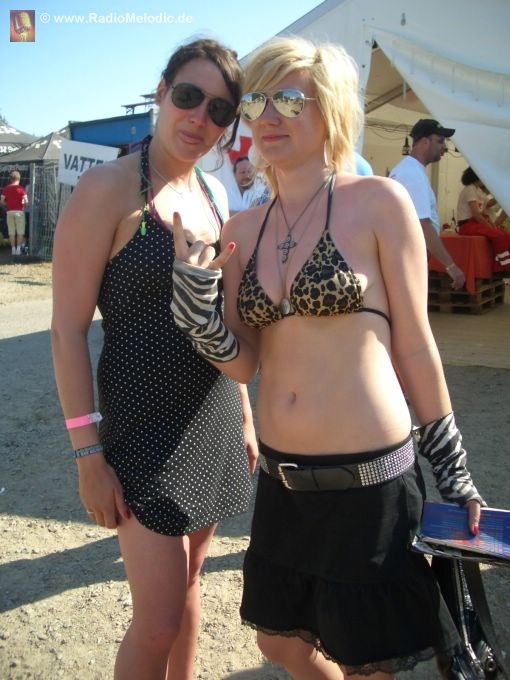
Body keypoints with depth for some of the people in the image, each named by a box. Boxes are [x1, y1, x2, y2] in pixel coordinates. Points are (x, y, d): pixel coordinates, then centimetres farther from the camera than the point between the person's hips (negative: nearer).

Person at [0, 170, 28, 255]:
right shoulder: (21, 188, -5)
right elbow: (26, 201, -13)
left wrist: (8, 204, 16)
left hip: (9, 212, 3)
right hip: (19, 211, -3)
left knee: (11, 232, 7)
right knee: (20, 232, 4)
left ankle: (13, 249, 7)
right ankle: (18, 249, 0)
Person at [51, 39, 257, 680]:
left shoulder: (213, 192, 9)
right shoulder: (108, 188, -12)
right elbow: (68, 329, -13)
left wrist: (244, 416, 15)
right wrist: (89, 454, -15)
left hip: (215, 419, 7)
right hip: (144, 426, -6)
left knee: (187, 583, 19)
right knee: (158, 622, -2)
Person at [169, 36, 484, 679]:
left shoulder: (379, 202, -9)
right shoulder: (243, 228, 4)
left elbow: (414, 346, -5)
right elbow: (243, 363, 4)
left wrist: (452, 468, 1)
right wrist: (195, 298, -14)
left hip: (368, 482, -5)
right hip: (282, 480, 5)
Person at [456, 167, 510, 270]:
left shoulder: (480, 191, 17)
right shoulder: (470, 189, -12)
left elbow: (483, 213, 13)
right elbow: (476, 214, -20)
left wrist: (493, 225, -2)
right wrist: (490, 226, -16)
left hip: (477, 222, 9)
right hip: (467, 225, -9)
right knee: (498, 235, -26)